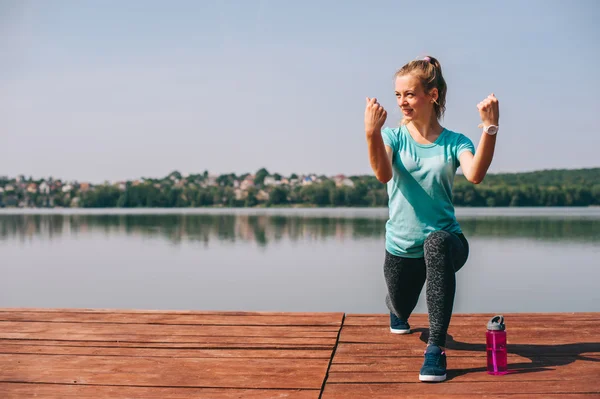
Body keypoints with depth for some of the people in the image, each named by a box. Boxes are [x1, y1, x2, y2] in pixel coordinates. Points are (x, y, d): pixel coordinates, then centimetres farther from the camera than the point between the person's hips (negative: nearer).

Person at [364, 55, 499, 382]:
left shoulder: (454, 142, -4)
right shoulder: (393, 136, -3)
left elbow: (475, 175, -25)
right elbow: (383, 174, -24)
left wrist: (490, 129, -36)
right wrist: (372, 134, -41)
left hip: (446, 242, -2)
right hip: (400, 249, 3)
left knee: (436, 243, -39)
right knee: (401, 310, 17)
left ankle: (436, 347, -33)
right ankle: (396, 307, 62)